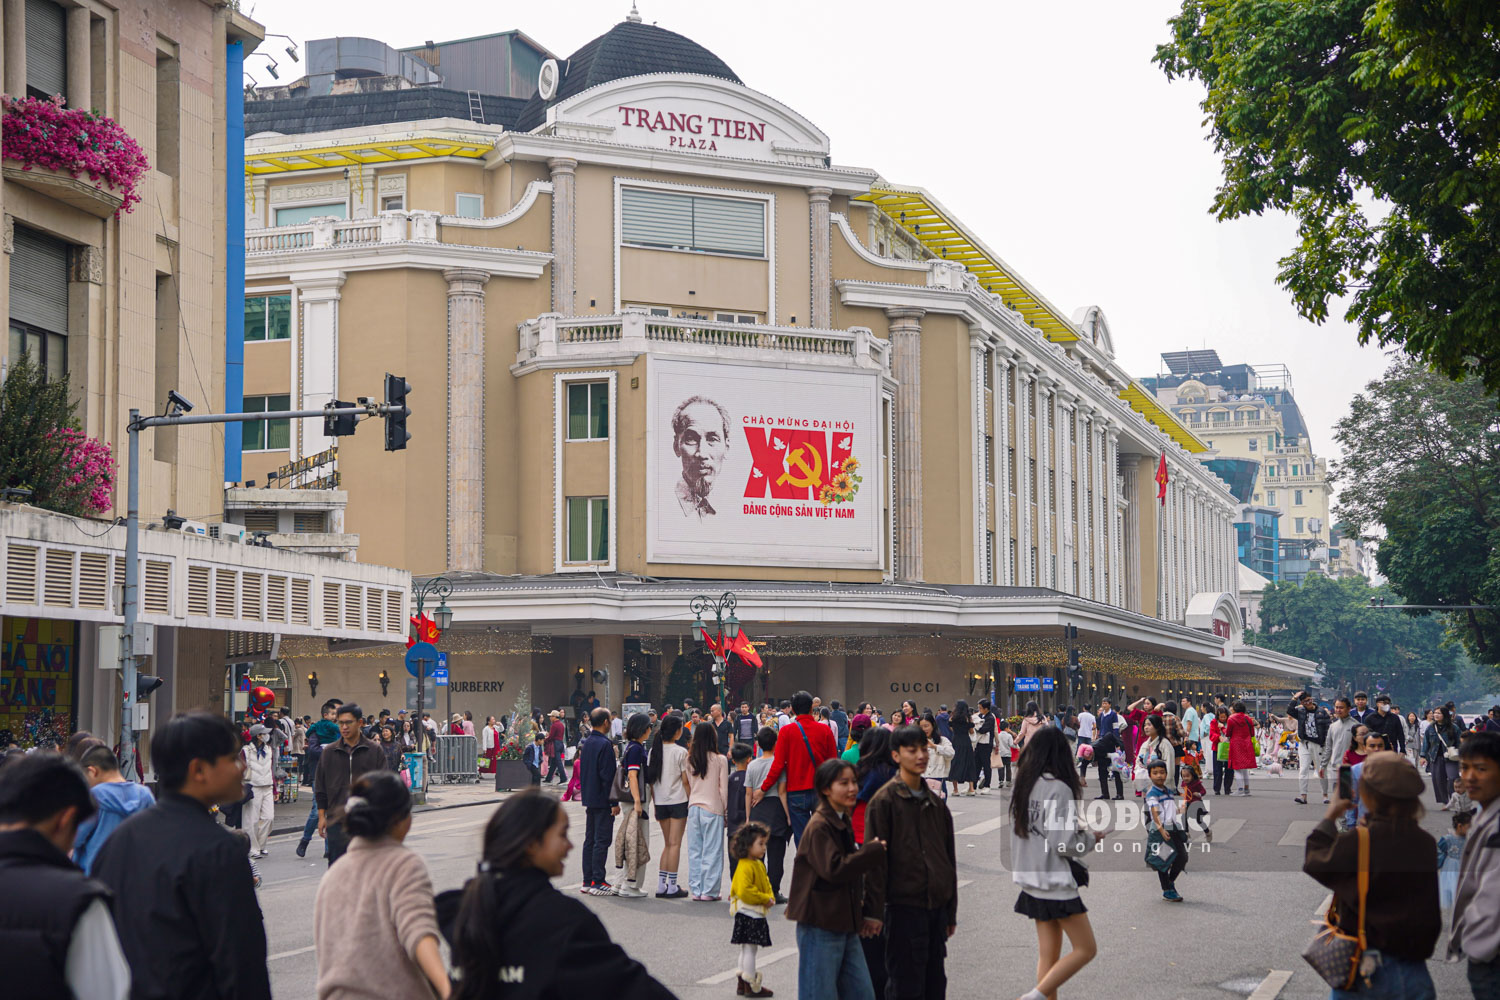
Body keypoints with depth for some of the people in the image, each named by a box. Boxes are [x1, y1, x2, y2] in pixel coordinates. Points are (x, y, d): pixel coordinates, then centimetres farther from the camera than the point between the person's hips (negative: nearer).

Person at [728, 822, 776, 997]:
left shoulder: (759, 864, 12)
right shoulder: (745, 867, -20)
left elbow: (766, 883, 22)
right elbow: (744, 891, -28)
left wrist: (770, 897, 1)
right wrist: (765, 899, -20)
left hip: (757, 914, 10)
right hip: (748, 915, -10)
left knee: (746, 949, 17)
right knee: (750, 948, -4)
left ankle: (743, 982, 25)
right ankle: (751, 985, 1)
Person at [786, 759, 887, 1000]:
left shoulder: (843, 824, 15)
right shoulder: (818, 828, -15)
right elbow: (834, 869, -26)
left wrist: (863, 914, 17)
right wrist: (873, 852, -17)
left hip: (846, 926, 9)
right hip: (820, 928, -9)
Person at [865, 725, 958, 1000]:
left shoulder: (935, 802, 13)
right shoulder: (884, 800, -7)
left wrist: (951, 911, 16)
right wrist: (874, 912, -15)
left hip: (937, 906, 7)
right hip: (904, 906, -7)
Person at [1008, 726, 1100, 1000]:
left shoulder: (1020, 786, 5)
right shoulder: (1059, 789, -16)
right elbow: (1064, 844, -19)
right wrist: (1092, 839, -1)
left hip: (1030, 879, 8)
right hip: (1055, 880, -8)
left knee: (1048, 954, 12)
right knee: (1085, 949, 1)